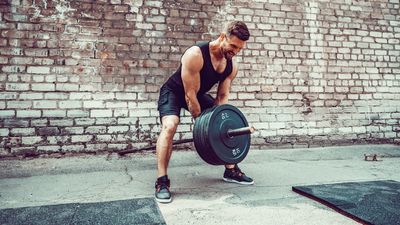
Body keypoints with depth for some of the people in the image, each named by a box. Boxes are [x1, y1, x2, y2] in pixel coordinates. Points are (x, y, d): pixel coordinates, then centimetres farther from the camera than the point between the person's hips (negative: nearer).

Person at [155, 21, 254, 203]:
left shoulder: (232, 66, -12)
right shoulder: (195, 55, -33)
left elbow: (222, 96, -4)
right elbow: (190, 94, -30)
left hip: (198, 94, 7)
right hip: (173, 92, -7)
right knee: (169, 126, -33)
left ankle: (231, 170, 16)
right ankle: (162, 181, -26)